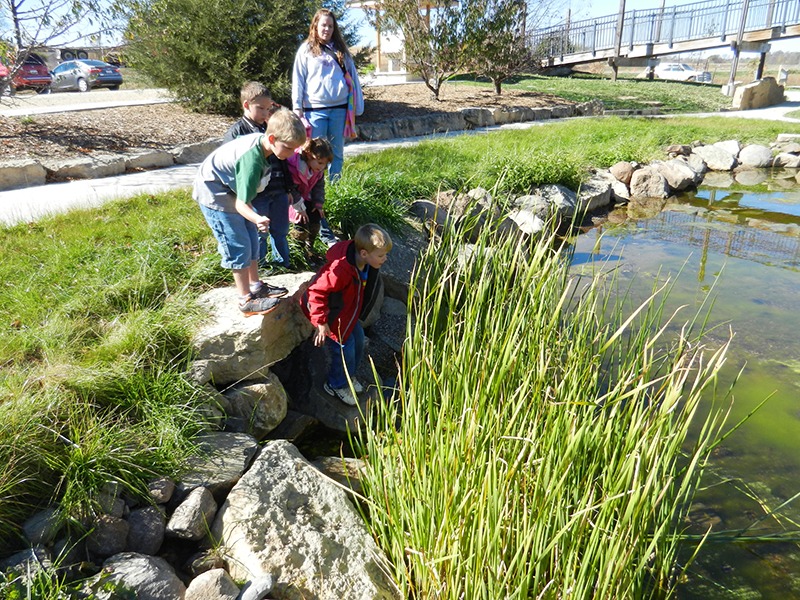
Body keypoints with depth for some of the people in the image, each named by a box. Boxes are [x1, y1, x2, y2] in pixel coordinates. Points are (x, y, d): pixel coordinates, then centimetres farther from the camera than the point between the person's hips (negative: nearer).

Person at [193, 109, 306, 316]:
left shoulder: (260, 140, -9)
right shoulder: (252, 159, -35)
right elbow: (241, 204, -35)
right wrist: (257, 219, -54)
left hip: (230, 189, 10)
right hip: (214, 194, -9)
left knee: (252, 238, 14)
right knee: (239, 246, -6)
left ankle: (256, 286, 28)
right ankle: (247, 301, 4)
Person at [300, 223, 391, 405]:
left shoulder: (366, 264, -10)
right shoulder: (340, 270, -39)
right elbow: (316, 292, -34)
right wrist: (321, 323, -29)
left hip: (348, 312, 9)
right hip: (332, 318, -8)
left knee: (358, 341, 18)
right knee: (345, 350, 1)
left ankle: (348, 375, 44)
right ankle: (336, 385, 29)